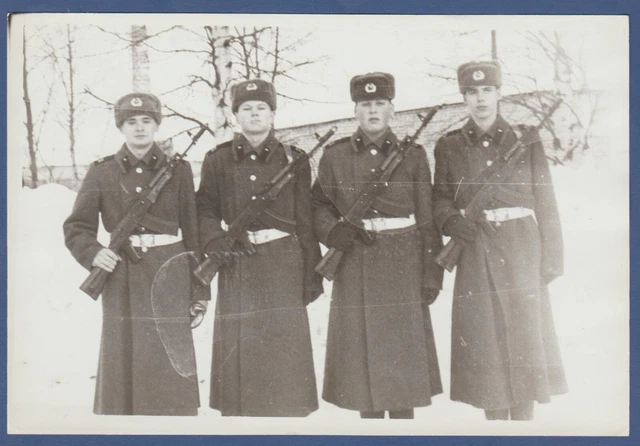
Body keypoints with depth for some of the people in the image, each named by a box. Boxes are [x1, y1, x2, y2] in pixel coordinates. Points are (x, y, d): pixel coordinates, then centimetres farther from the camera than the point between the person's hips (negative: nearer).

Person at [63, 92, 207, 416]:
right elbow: (76, 226, 11)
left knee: (171, 361, 0)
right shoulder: (101, 172, 7)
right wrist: (92, 253, -11)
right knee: (122, 361, 3)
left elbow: (192, 230, 6)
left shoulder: (177, 169, 6)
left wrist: (199, 289, 3)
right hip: (122, 277, 1)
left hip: (170, 274, 0)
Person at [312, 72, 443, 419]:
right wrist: (332, 231, -10)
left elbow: (427, 220, 4)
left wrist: (432, 276, -1)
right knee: (361, 351, 4)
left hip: (403, 265, 0)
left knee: (403, 351, 4)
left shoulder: (412, 155, 4)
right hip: (354, 267, 1)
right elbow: (318, 206, 12)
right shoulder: (334, 156, 5)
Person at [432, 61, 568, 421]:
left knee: (524, 334, 2)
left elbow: (546, 202, 3)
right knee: (484, 343, 3)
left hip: (521, 251, 0)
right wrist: (451, 221, -14)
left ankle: (524, 418, 15)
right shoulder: (449, 147, 7)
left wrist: (551, 257, -2)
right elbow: (440, 200, 9)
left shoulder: (525, 140, 5)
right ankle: (494, 419, 16)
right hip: (475, 254, 1)